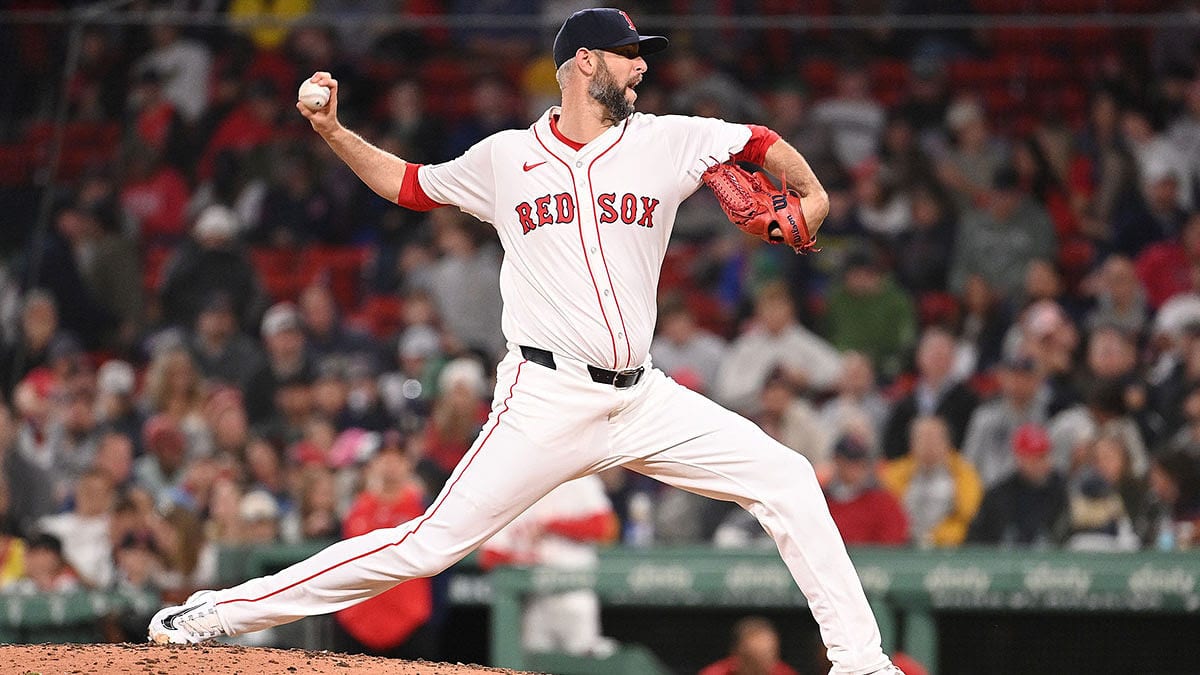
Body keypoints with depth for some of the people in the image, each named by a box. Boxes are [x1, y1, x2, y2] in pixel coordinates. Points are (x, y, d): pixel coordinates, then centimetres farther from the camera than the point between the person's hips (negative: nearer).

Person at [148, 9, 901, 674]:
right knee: (431, 543, -11)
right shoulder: (505, 157, 5)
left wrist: (812, 196, -2)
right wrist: (334, 133, 8)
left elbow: (762, 144, 16)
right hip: (547, 401, -3)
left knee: (785, 479, -5)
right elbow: (407, 184, 20)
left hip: (643, 397, 3)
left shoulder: (667, 143, 6)